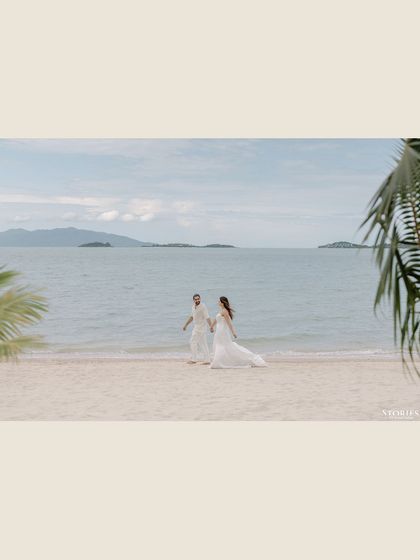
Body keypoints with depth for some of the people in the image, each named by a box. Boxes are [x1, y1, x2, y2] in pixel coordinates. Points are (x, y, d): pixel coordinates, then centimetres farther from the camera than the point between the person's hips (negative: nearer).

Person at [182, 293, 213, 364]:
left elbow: (207, 317, -25)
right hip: (196, 327, 8)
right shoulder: (194, 306, 8)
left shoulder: (203, 306, -19)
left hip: (201, 327, -8)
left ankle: (194, 359, 4)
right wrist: (186, 325, 22)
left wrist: (211, 327, -32)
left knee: (193, 342, -4)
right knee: (203, 344, 9)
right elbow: (192, 316, 20)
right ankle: (207, 360, 12)